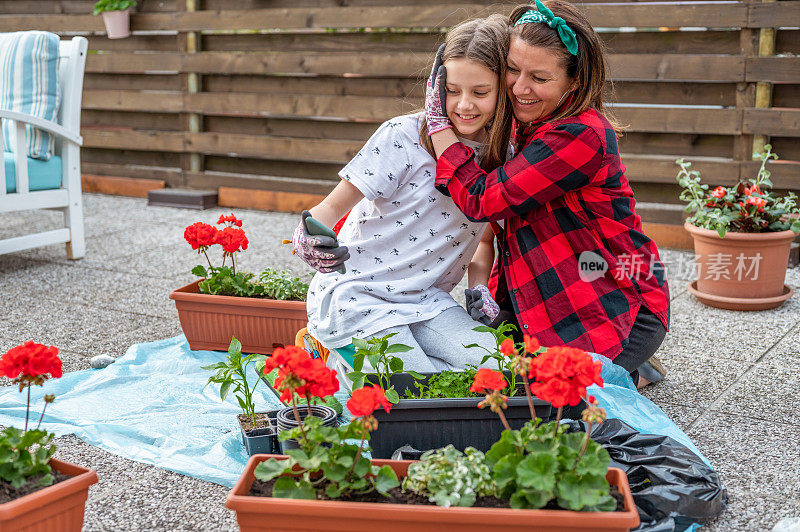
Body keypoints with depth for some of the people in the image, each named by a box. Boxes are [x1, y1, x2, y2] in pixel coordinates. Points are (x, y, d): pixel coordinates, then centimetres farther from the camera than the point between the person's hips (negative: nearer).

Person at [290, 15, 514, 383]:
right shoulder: (402, 136, -14)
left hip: (425, 298, 6)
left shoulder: (501, 157, 2)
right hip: (355, 293, -6)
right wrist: (311, 237, -31)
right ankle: (334, 354, 7)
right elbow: (335, 205, -9)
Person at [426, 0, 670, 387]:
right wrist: (478, 282, -4)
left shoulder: (581, 137, -27)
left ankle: (626, 375, 10)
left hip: (620, 307, -8)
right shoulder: (524, 123, 2)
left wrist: (436, 115, -22)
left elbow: (481, 199, -28)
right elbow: (497, 215, 10)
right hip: (546, 303, 8)